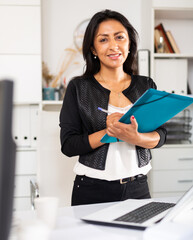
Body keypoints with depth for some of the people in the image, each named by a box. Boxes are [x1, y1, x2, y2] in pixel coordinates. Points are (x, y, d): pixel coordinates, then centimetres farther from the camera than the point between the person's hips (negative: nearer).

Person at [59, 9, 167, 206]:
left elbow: (160, 136, 0)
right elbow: (68, 145, -8)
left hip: (138, 188, 2)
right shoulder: (78, 88, -3)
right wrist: (108, 132, -22)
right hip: (93, 190, -2)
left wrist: (135, 138, -22)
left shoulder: (147, 86, 5)